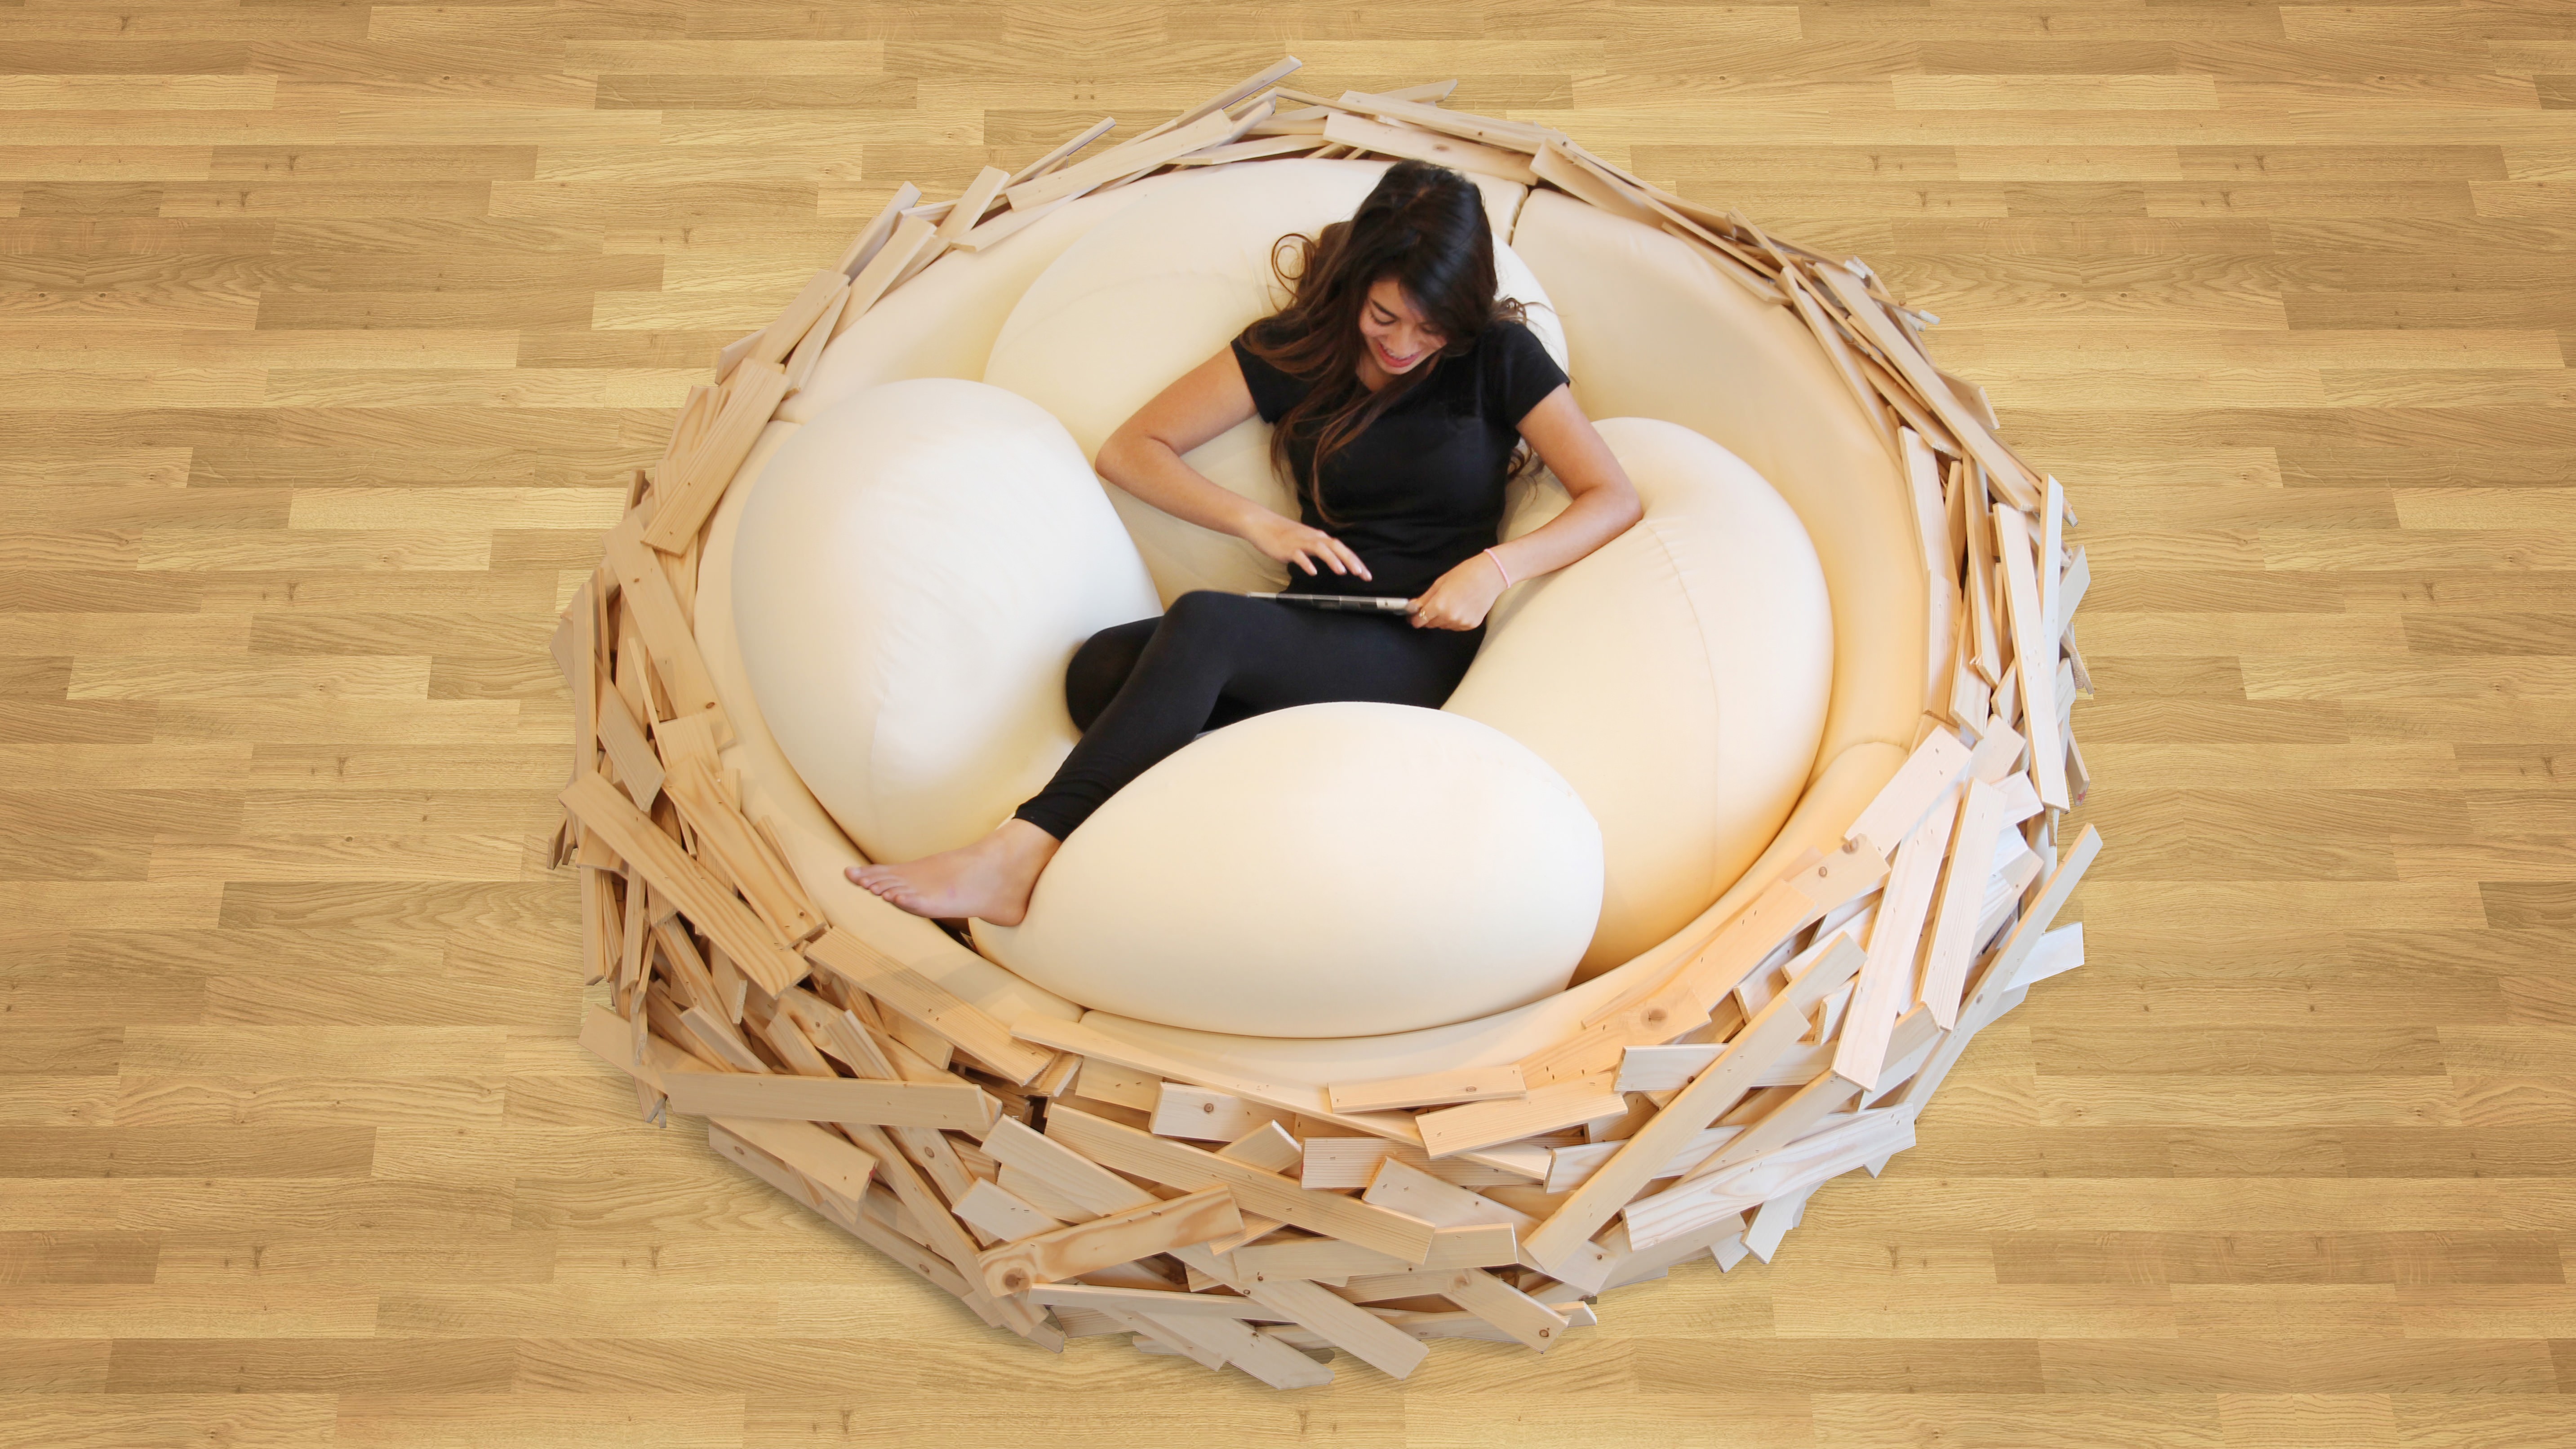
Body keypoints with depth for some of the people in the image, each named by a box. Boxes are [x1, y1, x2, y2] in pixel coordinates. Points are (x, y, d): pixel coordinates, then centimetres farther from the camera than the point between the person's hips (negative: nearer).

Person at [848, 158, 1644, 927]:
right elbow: (1128, 450, 7)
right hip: (1311, 634, 4)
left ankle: (1021, 858, -38)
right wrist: (1258, 523, -7)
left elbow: (1615, 498, 0)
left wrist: (1495, 566, -16)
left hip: (1421, 649, -4)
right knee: (1103, 665, -26)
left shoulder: (1500, 356, 3)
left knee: (1204, 620, -33)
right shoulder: (1295, 347, 9)